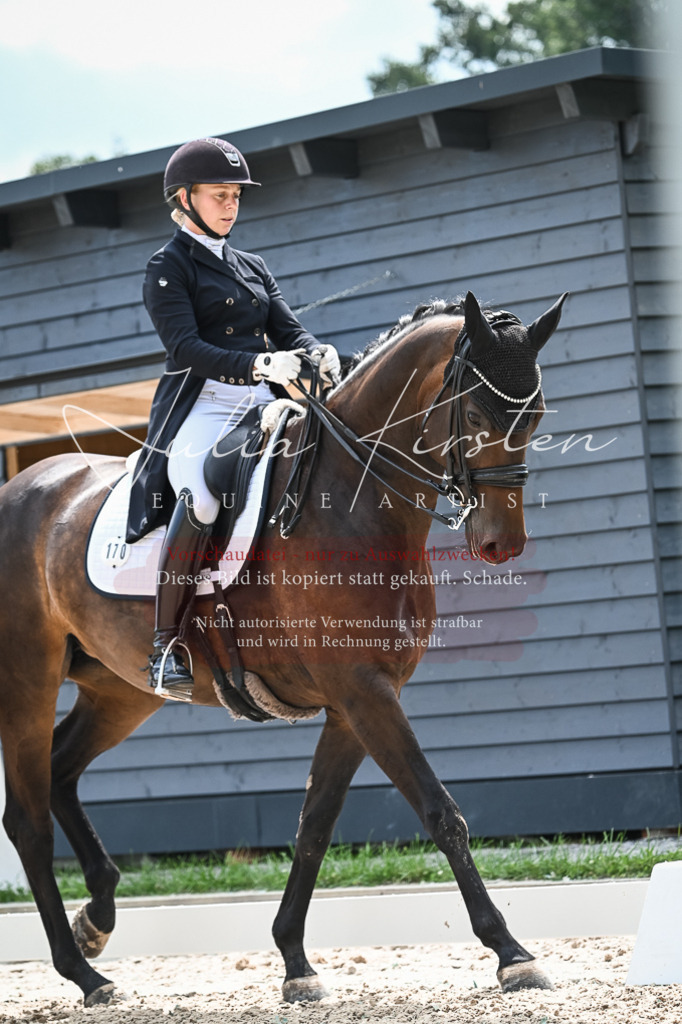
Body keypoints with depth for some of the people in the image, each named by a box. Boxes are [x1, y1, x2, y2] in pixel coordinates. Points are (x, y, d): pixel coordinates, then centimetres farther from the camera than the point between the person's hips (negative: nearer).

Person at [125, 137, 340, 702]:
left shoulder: (253, 267, 24)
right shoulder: (168, 267, 4)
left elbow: (288, 329, 14)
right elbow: (186, 347, -10)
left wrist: (317, 354, -12)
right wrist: (258, 364, -25)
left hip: (263, 403, 6)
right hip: (202, 406, -6)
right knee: (202, 496, -36)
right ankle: (166, 646, -29)